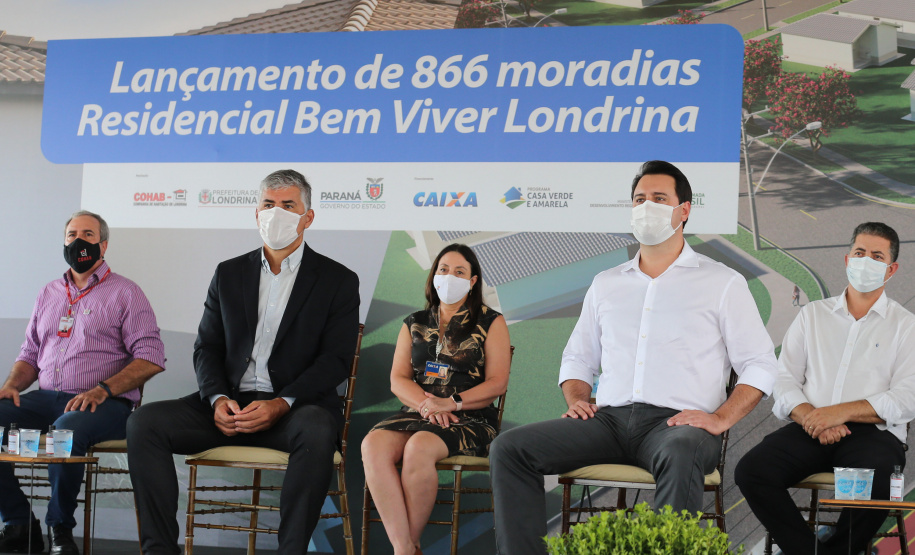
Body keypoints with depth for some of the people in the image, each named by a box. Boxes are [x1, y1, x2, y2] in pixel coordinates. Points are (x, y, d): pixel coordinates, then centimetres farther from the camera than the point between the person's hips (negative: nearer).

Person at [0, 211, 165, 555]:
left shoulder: (124, 292, 5)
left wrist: (103, 390, -18)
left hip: (104, 404, -5)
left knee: (68, 428, -39)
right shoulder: (49, 294, 23)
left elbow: (151, 358, -4)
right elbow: (29, 354, 25)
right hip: (46, 398, 5)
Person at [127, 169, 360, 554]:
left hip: (295, 408, -3)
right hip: (230, 405, 4)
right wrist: (218, 399, -9)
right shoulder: (229, 274, 17)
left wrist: (281, 404, -18)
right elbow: (206, 348, 13)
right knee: (144, 423, -19)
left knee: (317, 431, -39)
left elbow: (335, 360, -3)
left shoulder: (338, 281, 6)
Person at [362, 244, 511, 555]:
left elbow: (497, 383, 1)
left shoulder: (490, 323, 11)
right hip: (416, 413, 4)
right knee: (373, 445, -31)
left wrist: (451, 403, -12)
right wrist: (426, 404, -9)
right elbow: (398, 380, 12)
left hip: (469, 419, -3)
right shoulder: (414, 324, 21)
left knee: (418, 448, -37)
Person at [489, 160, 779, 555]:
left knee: (681, 456, -42)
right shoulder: (606, 284, 24)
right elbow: (578, 358, 29)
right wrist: (577, 400, 6)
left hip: (676, 423, -4)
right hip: (608, 420, 4)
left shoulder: (723, 283, 11)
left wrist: (720, 419, -10)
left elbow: (759, 366, 6)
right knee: (509, 448, -18)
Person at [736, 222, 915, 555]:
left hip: (874, 433, -2)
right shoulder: (812, 315, 21)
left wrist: (841, 412, -14)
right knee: (750, 471, -26)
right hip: (809, 429, 3)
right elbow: (784, 379, 12)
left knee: (877, 484, -37)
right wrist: (810, 417, -9)